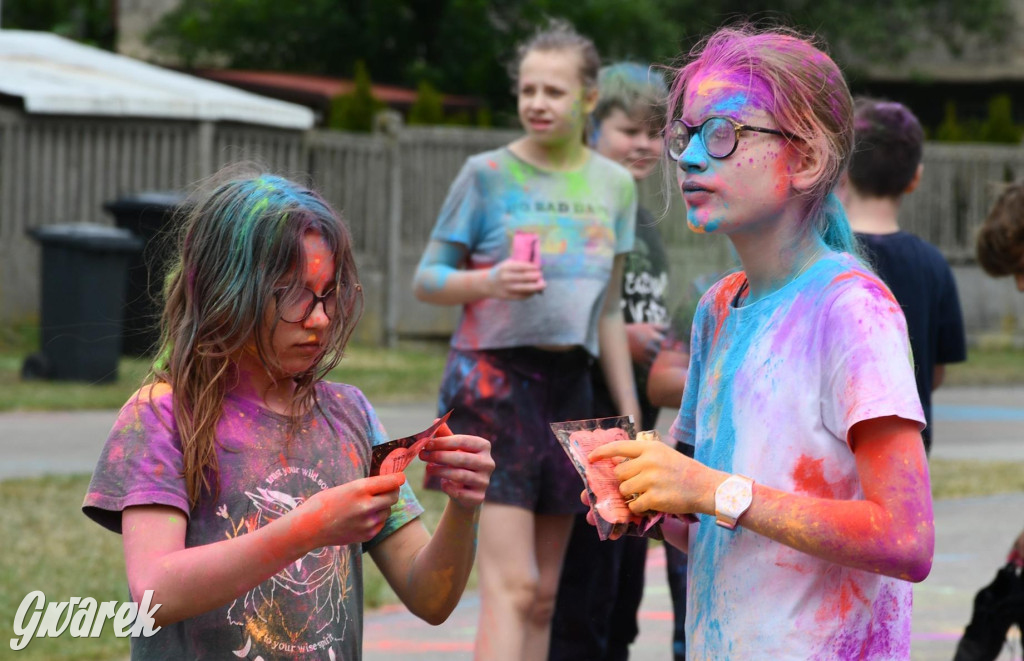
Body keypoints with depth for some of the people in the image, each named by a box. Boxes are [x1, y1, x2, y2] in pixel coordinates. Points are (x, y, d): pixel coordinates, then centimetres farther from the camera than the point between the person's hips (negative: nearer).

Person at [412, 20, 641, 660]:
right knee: (510, 585, -15)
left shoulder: (614, 185, 9)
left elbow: (608, 311, 15)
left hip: (569, 383, 5)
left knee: (544, 595, 7)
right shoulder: (488, 174, -4)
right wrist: (488, 281, -20)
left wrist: (630, 415, 14)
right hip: (492, 374, -5)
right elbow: (427, 279, 1)